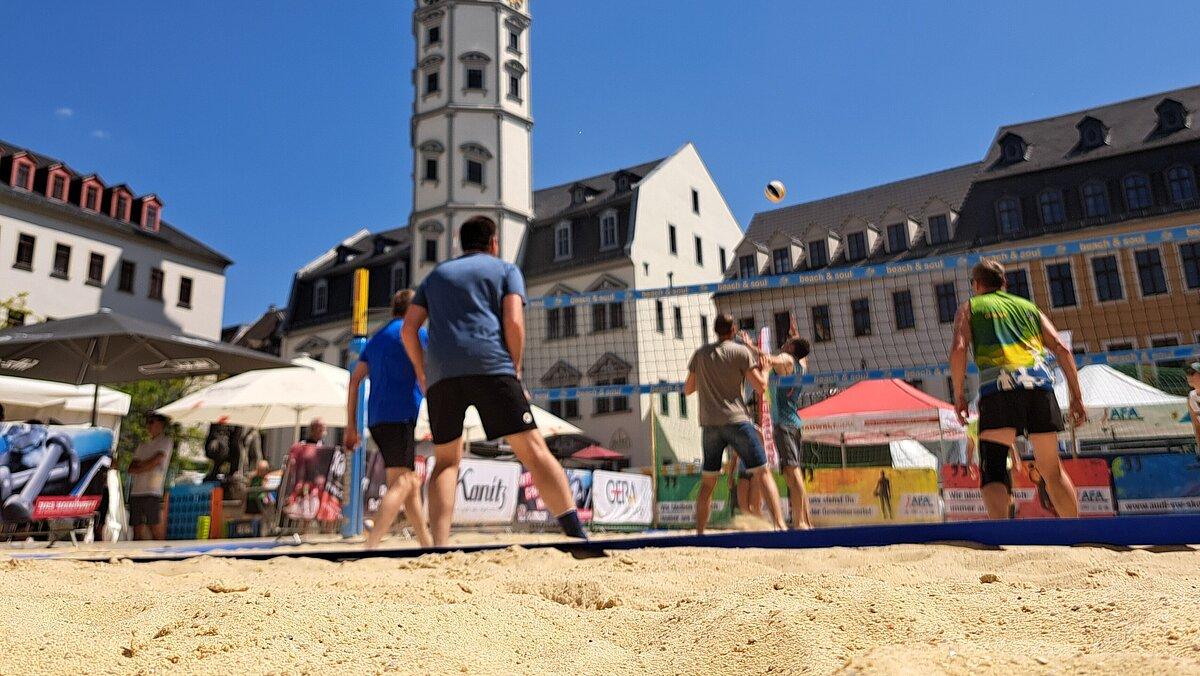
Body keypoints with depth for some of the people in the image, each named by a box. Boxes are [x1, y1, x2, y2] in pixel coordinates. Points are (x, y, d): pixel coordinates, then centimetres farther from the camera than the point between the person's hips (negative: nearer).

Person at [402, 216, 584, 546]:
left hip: (441, 373, 3)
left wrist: (423, 374, 25)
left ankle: (439, 545, 0)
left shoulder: (436, 274, 28)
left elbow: (408, 328, 18)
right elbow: (514, 322, 1)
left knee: (446, 460, 12)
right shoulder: (506, 269, 19)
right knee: (532, 449, -5)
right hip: (491, 367, -3)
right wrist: (515, 373, 8)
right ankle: (578, 536, -12)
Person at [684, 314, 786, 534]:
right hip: (737, 421, -4)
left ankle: (699, 532, 12)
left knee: (707, 481, 12)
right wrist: (764, 369, 15)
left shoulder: (700, 354, 12)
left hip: (709, 424, 4)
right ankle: (779, 524, -9)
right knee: (762, 473, 1)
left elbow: (687, 390, 17)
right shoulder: (741, 351, 0)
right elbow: (761, 387, -3)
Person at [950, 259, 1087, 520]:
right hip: (1039, 383, 4)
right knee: (1052, 470, 18)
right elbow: (1062, 349, 17)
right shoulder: (1028, 306, 29)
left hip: (998, 385, -4)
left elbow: (958, 349, 0)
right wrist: (1076, 396, 17)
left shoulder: (969, 308, 19)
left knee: (993, 470, -6)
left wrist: (958, 396, 4)